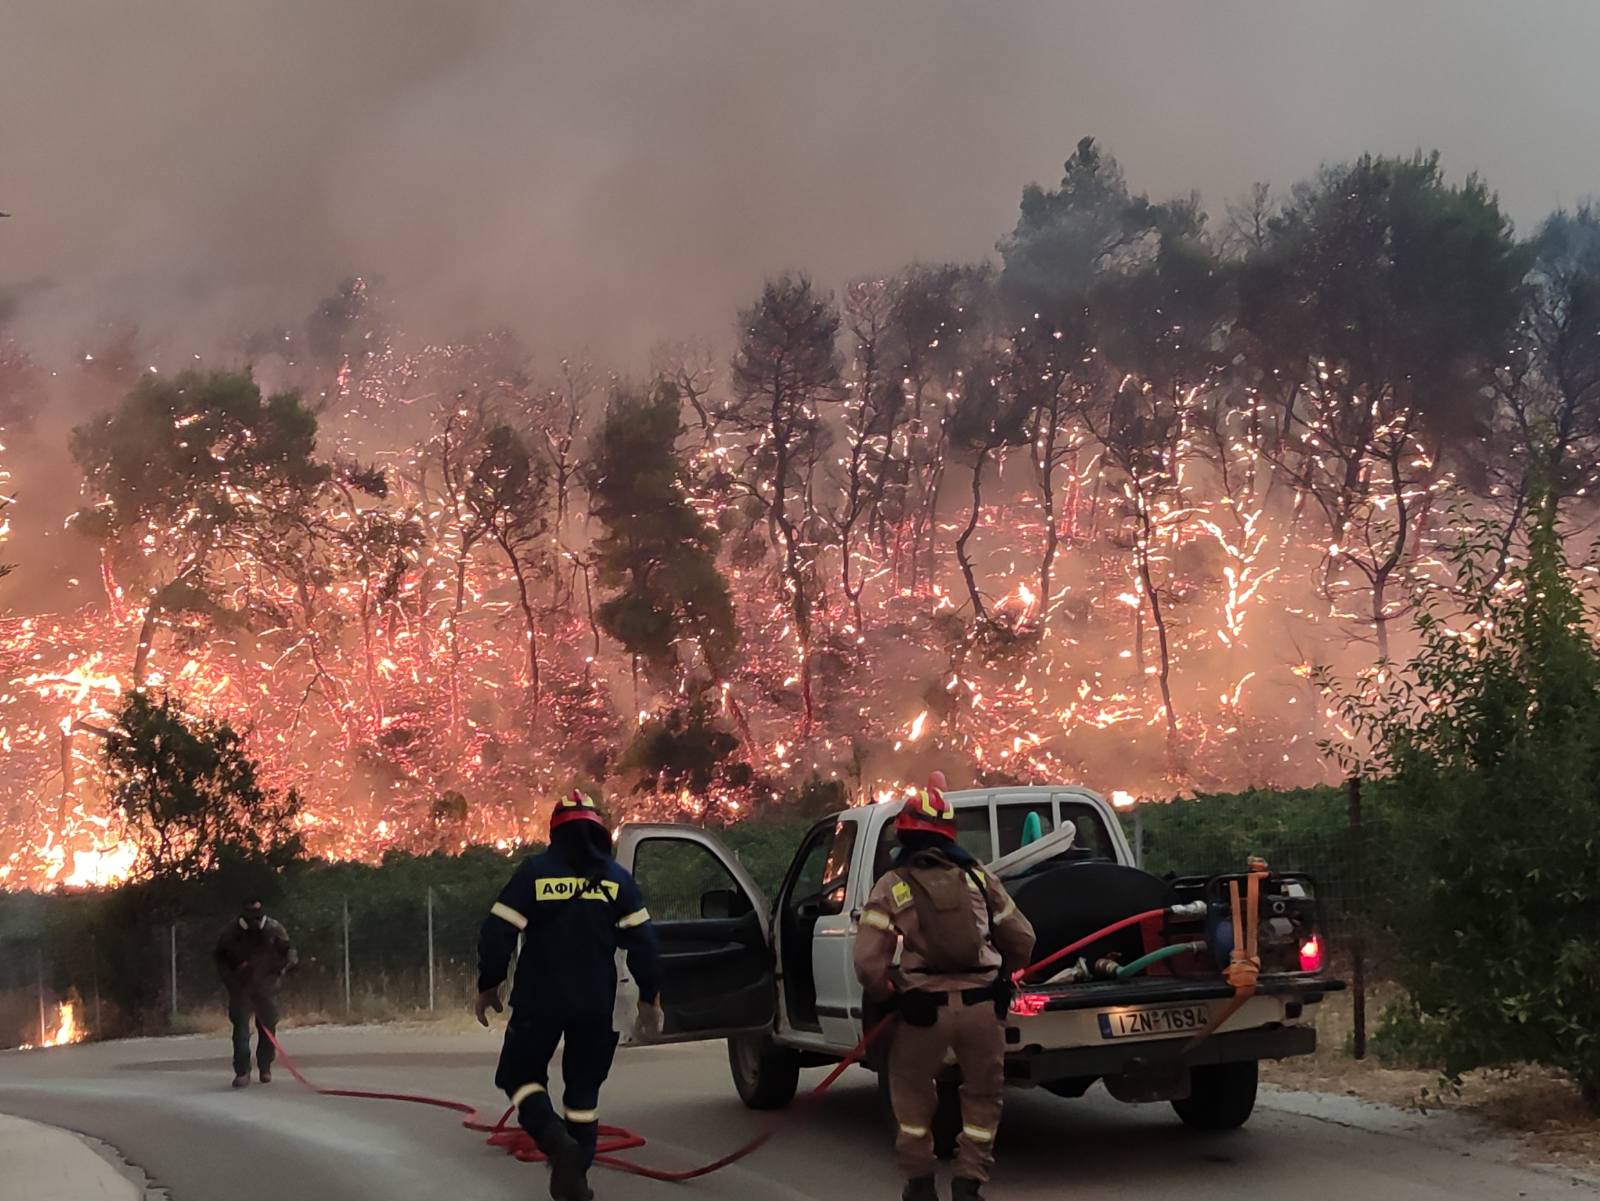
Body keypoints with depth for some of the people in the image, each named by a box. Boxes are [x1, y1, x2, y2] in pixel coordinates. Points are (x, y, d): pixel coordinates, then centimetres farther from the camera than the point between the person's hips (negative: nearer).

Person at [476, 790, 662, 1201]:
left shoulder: (534, 871, -3)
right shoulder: (616, 878, 3)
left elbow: (498, 932, -7)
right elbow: (642, 941, 1)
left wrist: (488, 985, 5)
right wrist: (649, 998, 9)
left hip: (539, 1000, -2)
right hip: (596, 1004, 2)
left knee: (521, 1073, 11)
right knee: (583, 1086, 14)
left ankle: (555, 1140, -16)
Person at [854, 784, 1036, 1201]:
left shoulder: (891, 887, 0)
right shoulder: (978, 877, 8)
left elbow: (868, 963, -7)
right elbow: (1021, 939, 13)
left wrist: (886, 995, 11)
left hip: (925, 1008, -2)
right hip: (983, 1004, 2)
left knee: (911, 1089, 21)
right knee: (983, 1094, 18)